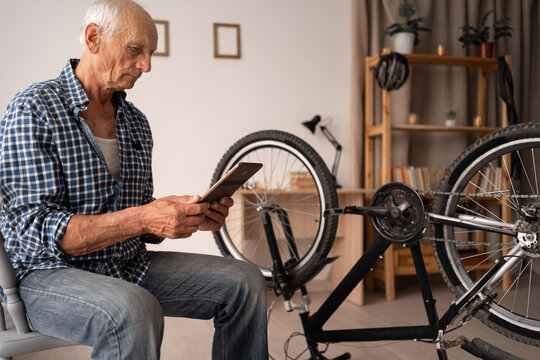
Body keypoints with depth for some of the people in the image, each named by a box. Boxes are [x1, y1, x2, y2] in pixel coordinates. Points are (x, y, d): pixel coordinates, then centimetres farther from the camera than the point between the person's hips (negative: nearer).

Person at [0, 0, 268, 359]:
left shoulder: (136, 122, 9)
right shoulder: (33, 110, -11)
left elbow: (144, 229, 12)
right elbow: (38, 229, -19)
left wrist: (194, 215, -9)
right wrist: (141, 218, -30)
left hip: (130, 265, 7)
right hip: (52, 273, -6)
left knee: (245, 281, -7)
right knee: (135, 310, -38)